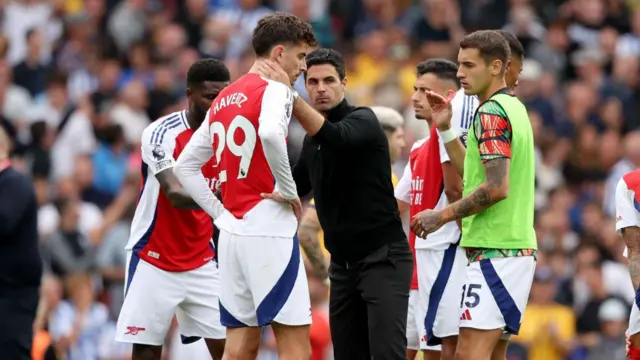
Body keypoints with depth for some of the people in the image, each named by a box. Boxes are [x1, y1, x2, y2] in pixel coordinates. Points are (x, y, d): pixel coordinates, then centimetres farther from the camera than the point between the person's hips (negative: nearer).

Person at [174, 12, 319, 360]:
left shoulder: (223, 100, 18)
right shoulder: (274, 89, -6)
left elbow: (185, 166, 20)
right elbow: (270, 133, -28)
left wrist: (220, 212, 14)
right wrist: (290, 191, -17)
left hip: (232, 231, 8)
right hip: (269, 230, -8)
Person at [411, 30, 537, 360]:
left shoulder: (491, 113, -12)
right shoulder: (514, 108, 18)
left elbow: (497, 188, -21)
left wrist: (442, 216, -11)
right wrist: (445, 127, 20)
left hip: (495, 252, -10)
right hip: (518, 247, 10)